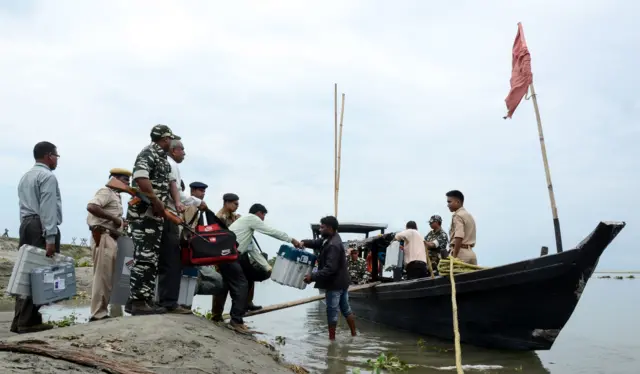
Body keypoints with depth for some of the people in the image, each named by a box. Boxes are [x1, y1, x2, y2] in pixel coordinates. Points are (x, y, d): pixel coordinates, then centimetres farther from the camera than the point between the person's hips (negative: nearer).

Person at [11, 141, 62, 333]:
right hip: (41, 227, -9)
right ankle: (27, 321, -7)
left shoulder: (25, 177, 22)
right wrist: (50, 237, -20)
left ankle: (21, 320, 9)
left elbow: (23, 205, 18)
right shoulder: (47, 176, -7)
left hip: (26, 225, 9)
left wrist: (26, 228, 15)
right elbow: (47, 208, -16)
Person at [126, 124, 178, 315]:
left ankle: (145, 299, 14)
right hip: (144, 213, -10)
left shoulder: (162, 157, 20)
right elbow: (140, 178, -24)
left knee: (152, 259, 10)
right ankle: (137, 301, -8)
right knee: (144, 257, -10)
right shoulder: (148, 153, -8)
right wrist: (157, 203, -20)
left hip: (155, 214, 10)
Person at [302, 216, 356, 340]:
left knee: (332, 311, 3)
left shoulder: (333, 246, -26)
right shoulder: (330, 238, 6)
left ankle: (332, 338, 14)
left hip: (335, 283, -10)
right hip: (342, 281, 10)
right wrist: (304, 243, -9)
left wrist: (313, 277, -28)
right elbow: (317, 242, 11)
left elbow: (330, 269, -30)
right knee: (346, 308, 18)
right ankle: (354, 335, 26)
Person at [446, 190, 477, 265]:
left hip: (461, 252, -9)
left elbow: (459, 237, -21)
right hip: (470, 252, 9)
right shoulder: (469, 215, 19)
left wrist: (454, 256, -22)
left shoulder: (457, 216, -9)